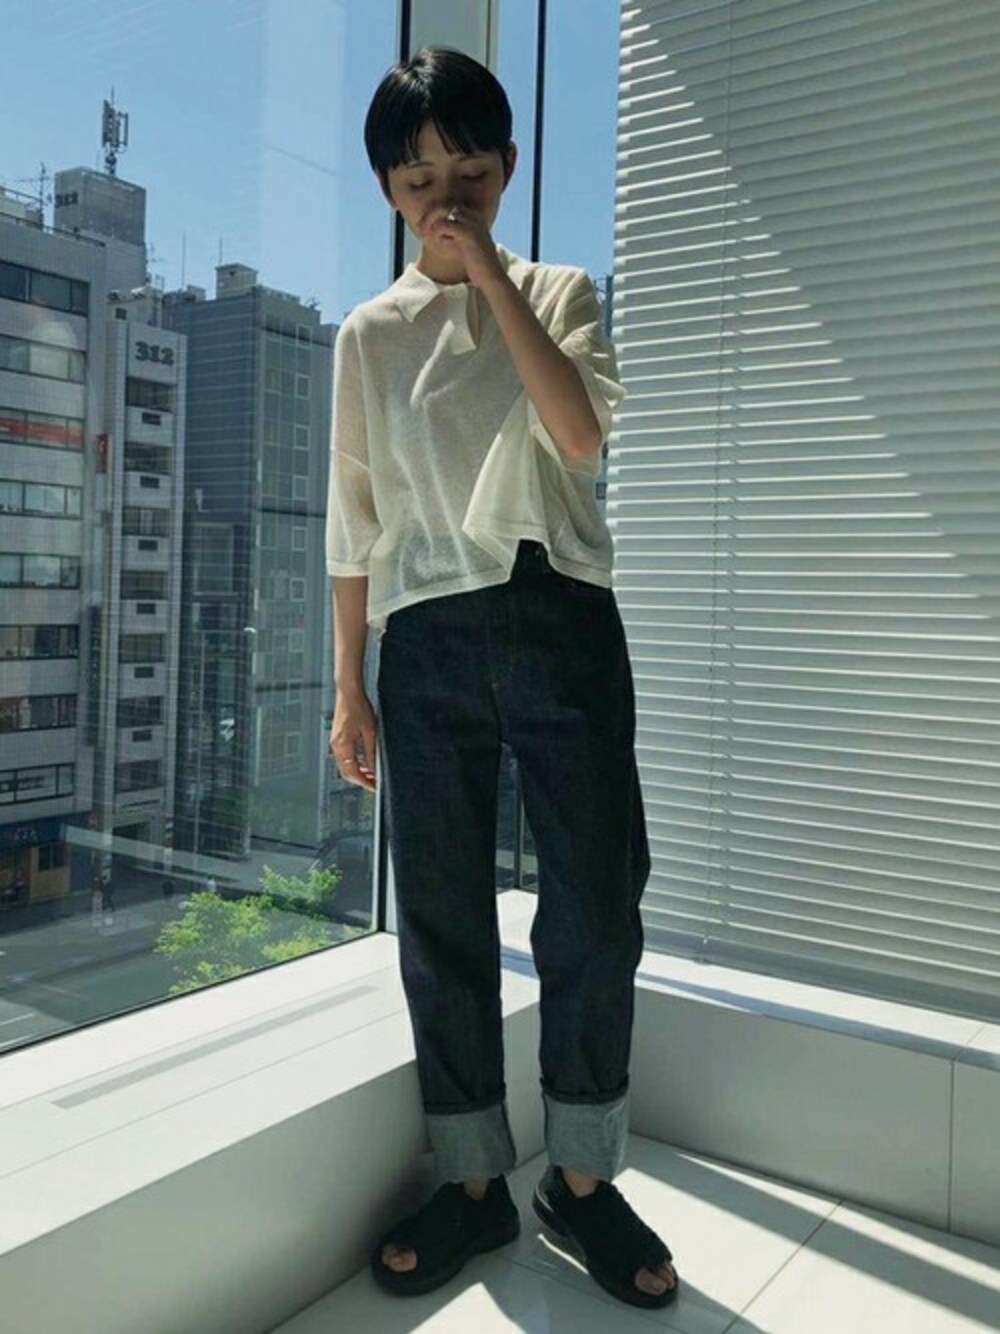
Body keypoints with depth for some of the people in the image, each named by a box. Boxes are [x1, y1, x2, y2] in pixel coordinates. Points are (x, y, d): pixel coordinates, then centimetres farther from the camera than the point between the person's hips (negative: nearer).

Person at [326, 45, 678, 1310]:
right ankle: (474, 1181, 21)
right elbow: (354, 522, 11)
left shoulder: (558, 293, 11)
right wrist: (349, 686, 8)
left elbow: (579, 431, -9)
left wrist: (490, 274, -8)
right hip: (430, 640, 1)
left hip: (560, 622, -1)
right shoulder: (368, 334, 13)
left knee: (595, 905, -2)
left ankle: (582, 1176, 19)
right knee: (441, 919, 3)